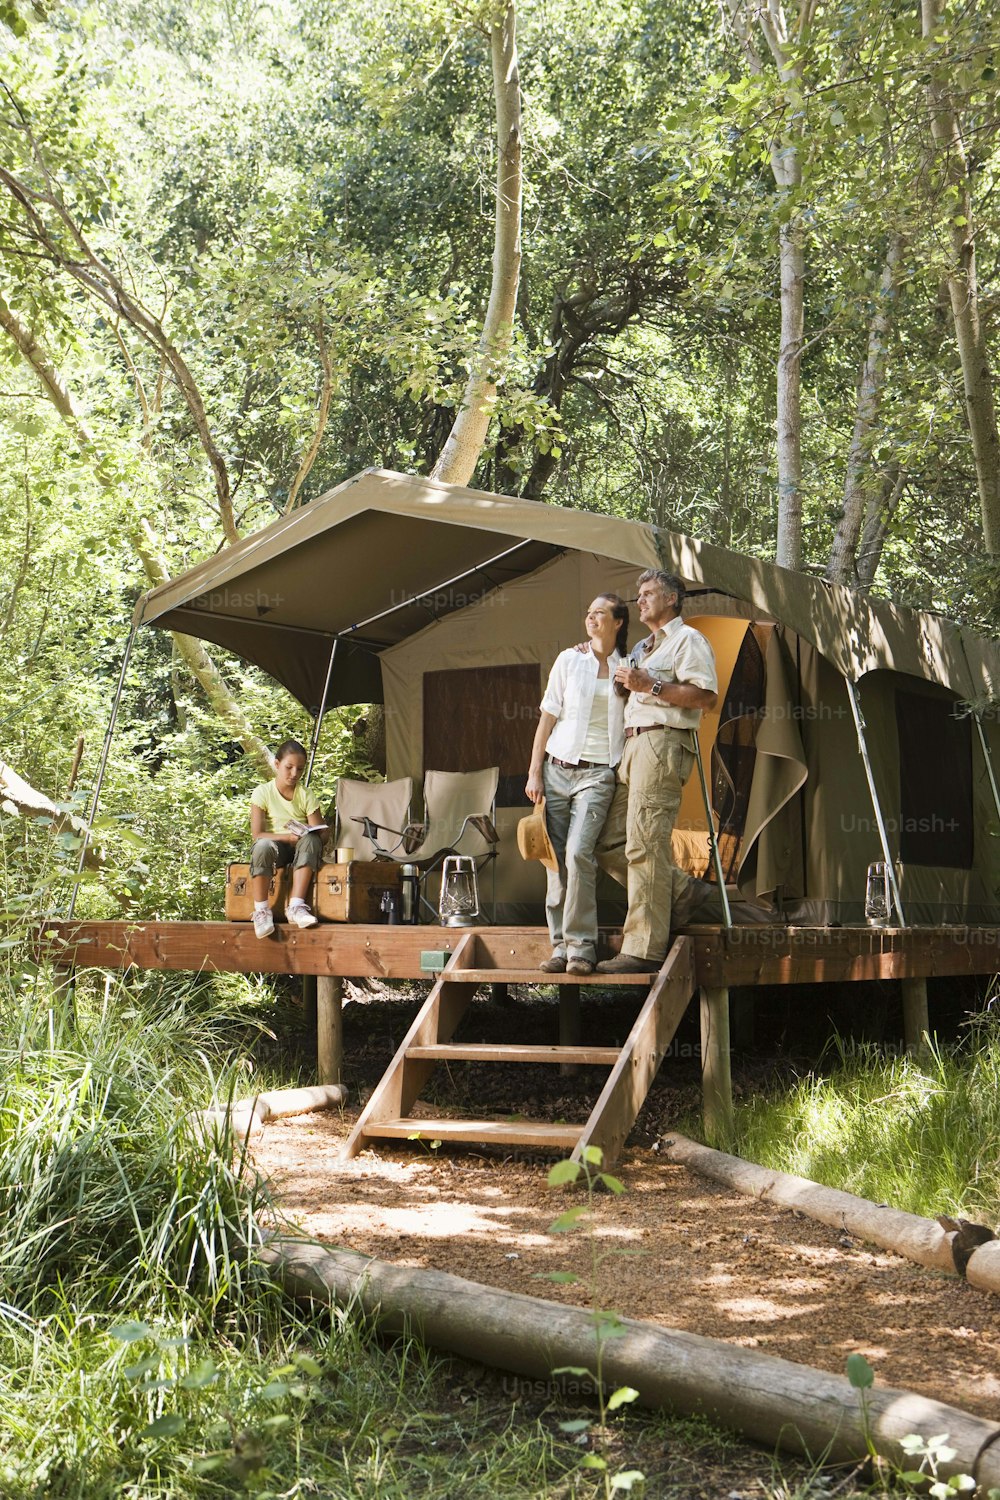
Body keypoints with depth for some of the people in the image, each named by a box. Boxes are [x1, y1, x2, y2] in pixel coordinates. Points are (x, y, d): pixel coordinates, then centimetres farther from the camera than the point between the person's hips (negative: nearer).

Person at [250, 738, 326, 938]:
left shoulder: (307, 796, 1)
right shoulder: (263, 792, -4)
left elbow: (320, 835, -4)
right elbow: (257, 834, -13)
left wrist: (302, 836, -28)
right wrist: (287, 837, -27)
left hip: (299, 848, 2)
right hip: (275, 847, -2)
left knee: (310, 840, -33)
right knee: (264, 845, -37)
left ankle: (296, 906, -36)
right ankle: (261, 910, -28)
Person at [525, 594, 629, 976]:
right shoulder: (569, 660, 7)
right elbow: (547, 718, 7)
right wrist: (535, 772, 3)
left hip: (597, 774, -2)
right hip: (557, 769, 2)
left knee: (578, 853, -17)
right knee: (556, 859, -1)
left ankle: (581, 947, -11)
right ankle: (560, 945, 7)